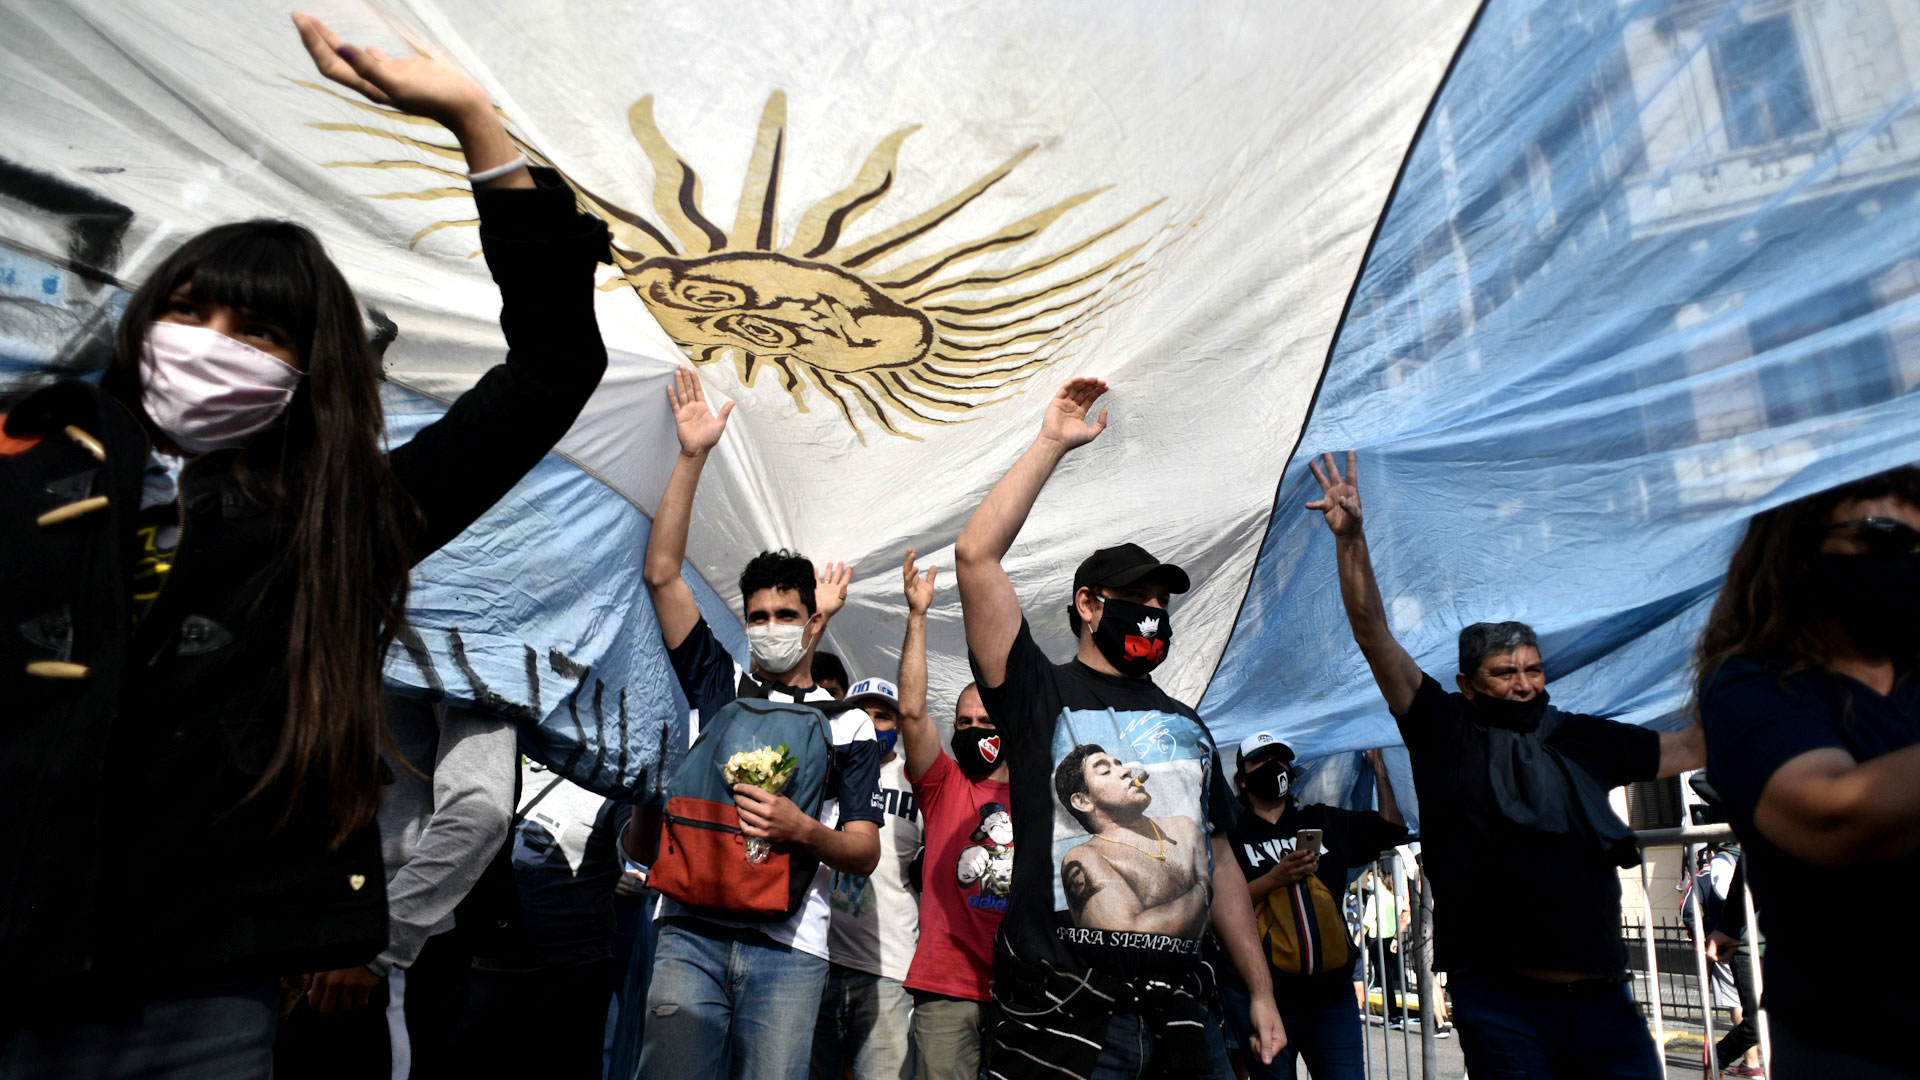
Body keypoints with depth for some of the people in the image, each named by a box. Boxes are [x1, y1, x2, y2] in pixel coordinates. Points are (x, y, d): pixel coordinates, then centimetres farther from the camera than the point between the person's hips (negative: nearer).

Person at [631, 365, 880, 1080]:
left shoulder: (849, 725, 10)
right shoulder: (718, 683, 14)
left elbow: (864, 854, 5)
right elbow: (661, 574, 5)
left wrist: (801, 829, -16)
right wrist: (693, 457, 0)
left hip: (789, 946, 0)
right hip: (690, 927, 1)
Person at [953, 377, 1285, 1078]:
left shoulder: (1185, 724, 18)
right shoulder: (1041, 692, 0)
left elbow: (1219, 859, 19)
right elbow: (976, 556, -12)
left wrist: (1261, 992, 15)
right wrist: (1051, 444, -9)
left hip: (1178, 1007, 5)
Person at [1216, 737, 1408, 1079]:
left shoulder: (1322, 821, 18)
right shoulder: (1231, 834, 5)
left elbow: (1390, 828, 25)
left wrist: (1379, 768, 22)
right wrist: (1277, 877, -15)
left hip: (1329, 986, 3)